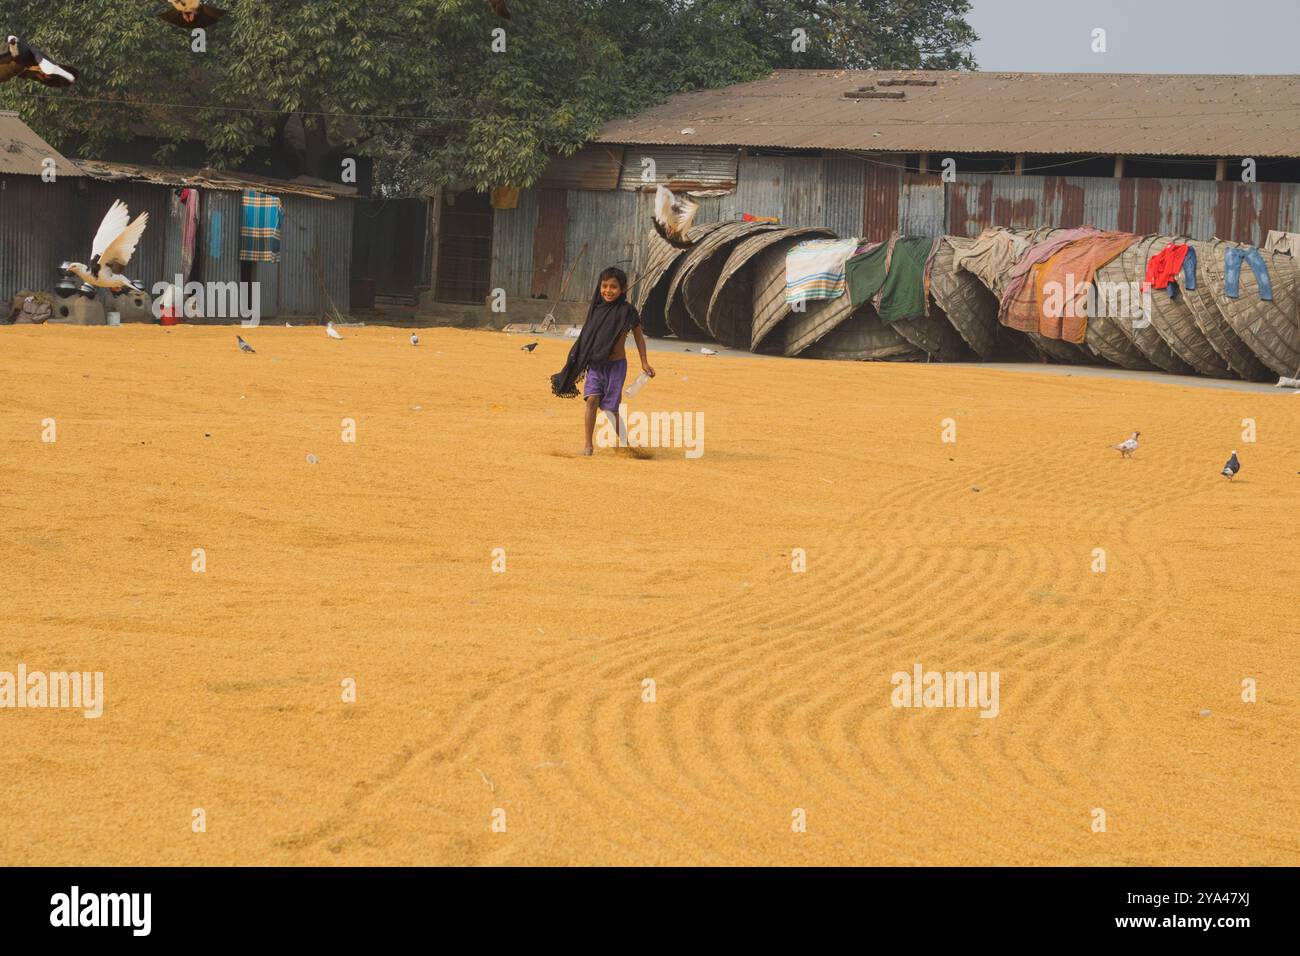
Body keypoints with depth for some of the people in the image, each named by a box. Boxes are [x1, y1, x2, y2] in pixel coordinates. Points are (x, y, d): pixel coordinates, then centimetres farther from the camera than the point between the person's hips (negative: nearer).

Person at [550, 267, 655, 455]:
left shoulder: (627, 311, -8)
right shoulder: (597, 309, 3)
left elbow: (639, 336, 3)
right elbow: (587, 337, 15)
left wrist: (644, 363, 4)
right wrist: (578, 361, 19)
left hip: (616, 365, -3)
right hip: (595, 364, 3)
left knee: (610, 407, 0)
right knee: (592, 399, -14)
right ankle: (587, 445, -10)